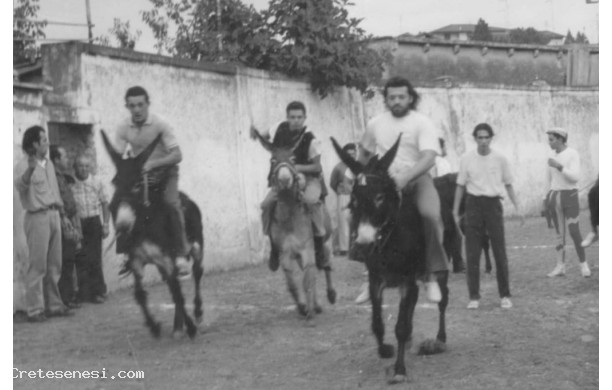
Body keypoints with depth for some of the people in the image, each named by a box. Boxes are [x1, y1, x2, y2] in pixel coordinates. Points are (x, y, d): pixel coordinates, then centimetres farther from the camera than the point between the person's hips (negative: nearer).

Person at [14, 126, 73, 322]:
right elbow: (19, 185, -31)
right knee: (37, 265, -7)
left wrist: (62, 215, 23)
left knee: (54, 265, 12)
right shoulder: (24, 166, -10)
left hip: (53, 215, 8)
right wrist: (30, 169, -49)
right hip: (37, 217, -8)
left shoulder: (49, 164, 14)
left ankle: (54, 305, 21)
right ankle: (34, 309, -4)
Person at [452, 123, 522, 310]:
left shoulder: (500, 159, 0)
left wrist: (517, 208, 4)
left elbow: (508, 185, 9)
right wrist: (455, 212, 5)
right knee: (472, 253, 0)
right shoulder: (466, 159, 0)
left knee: (500, 251, -1)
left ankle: (505, 296, 8)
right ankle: (474, 297, 8)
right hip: (474, 204, 0)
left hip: (493, 204, 0)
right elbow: (460, 186, 7)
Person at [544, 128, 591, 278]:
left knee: (574, 232, -9)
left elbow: (575, 178, -21)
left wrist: (559, 166, -27)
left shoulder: (573, 155, -11)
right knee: (559, 232, 4)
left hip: (570, 196, -5)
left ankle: (583, 264, 5)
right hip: (556, 198, 5)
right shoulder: (551, 156, 10)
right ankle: (560, 267, 7)